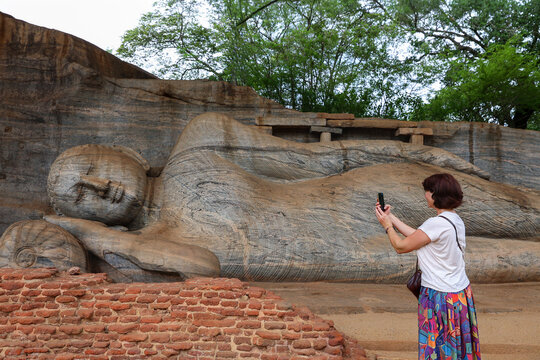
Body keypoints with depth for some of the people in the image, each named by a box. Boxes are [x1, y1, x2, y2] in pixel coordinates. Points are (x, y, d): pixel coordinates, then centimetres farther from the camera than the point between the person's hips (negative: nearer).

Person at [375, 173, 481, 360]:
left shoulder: (436, 224, -23)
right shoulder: (455, 220, 4)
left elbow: (400, 246, -15)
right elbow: (417, 235, 10)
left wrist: (387, 225, 2)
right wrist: (391, 217, 13)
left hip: (440, 297, -8)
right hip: (462, 293, 8)